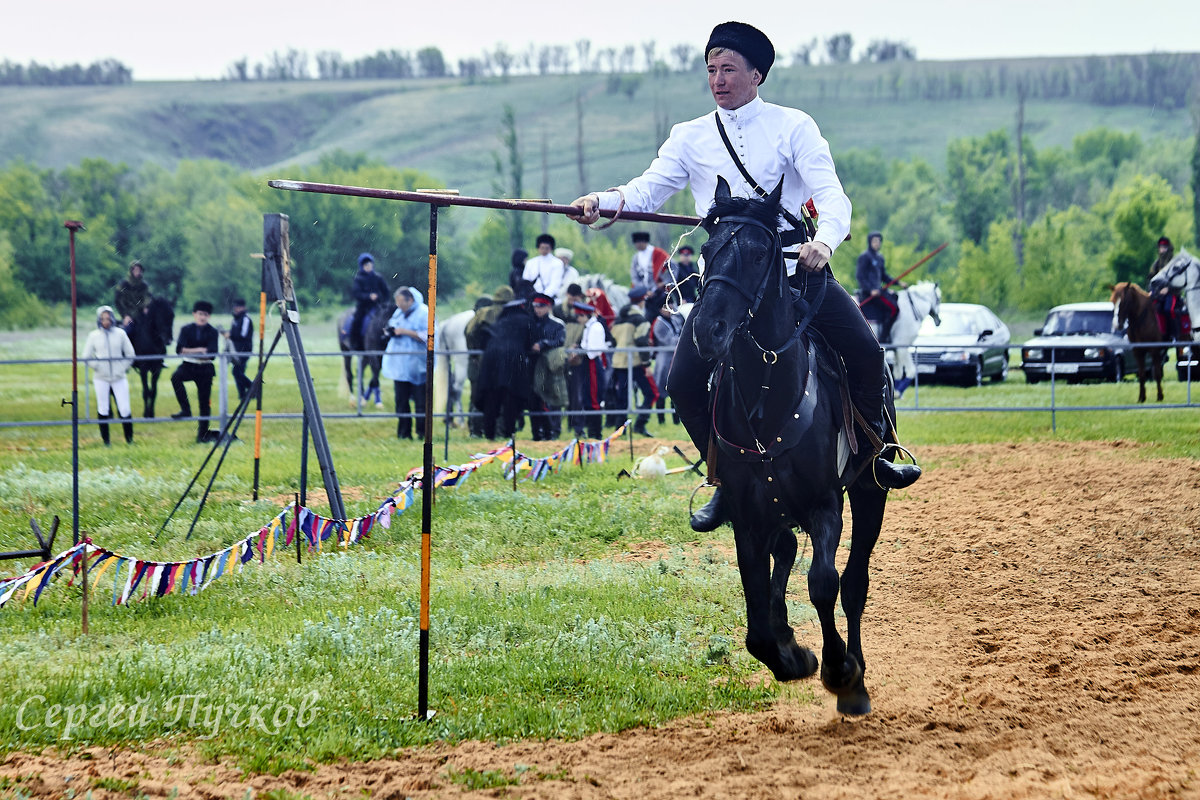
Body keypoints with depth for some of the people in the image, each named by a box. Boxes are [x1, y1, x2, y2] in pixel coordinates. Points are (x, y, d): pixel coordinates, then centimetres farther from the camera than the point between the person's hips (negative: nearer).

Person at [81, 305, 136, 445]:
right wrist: (96, 366, -5)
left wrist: (123, 368, 0)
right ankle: (105, 440, 13)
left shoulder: (120, 333, 2)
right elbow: (86, 356, 6)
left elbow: (130, 354, 8)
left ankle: (129, 438, 6)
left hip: (119, 378, 0)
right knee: (103, 409, 3)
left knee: (125, 410, -5)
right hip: (101, 378, 0)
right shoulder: (94, 335, 1)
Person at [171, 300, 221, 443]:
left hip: (205, 369, 0)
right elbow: (179, 349, -7)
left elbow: (212, 354, -9)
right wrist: (199, 350, -14)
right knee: (175, 377, -33)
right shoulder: (186, 329, 4)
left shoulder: (212, 332, 2)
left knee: (204, 402, 0)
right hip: (188, 366, 0)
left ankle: (203, 434, 9)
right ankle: (185, 409, -27)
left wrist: (189, 351, -16)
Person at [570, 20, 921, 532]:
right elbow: (650, 189, 2)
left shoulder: (792, 127, 4)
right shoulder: (690, 138, 12)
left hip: (795, 264, -2)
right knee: (683, 383, -11)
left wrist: (825, 239, -29)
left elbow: (829, 192, -7)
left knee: (864, 351, -17)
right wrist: (604, 201, -20)